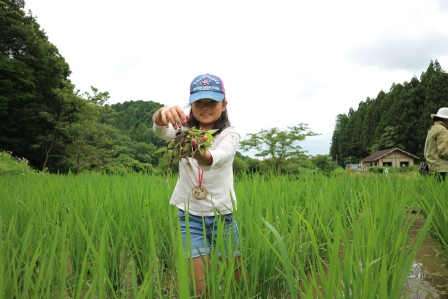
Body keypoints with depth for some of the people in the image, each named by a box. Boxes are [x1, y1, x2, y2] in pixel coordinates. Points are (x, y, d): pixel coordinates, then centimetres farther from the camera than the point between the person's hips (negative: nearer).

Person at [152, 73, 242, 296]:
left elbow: (218, 157, -29)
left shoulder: (229, 134, -5)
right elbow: (159, 130, -24)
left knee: (236, 280, 11)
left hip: (222, 215, 0)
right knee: (202, 286, -2)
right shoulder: (184, 129, 0)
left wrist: (200, 153, -53)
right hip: (190, 216, 1)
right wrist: (163, 113, -48)